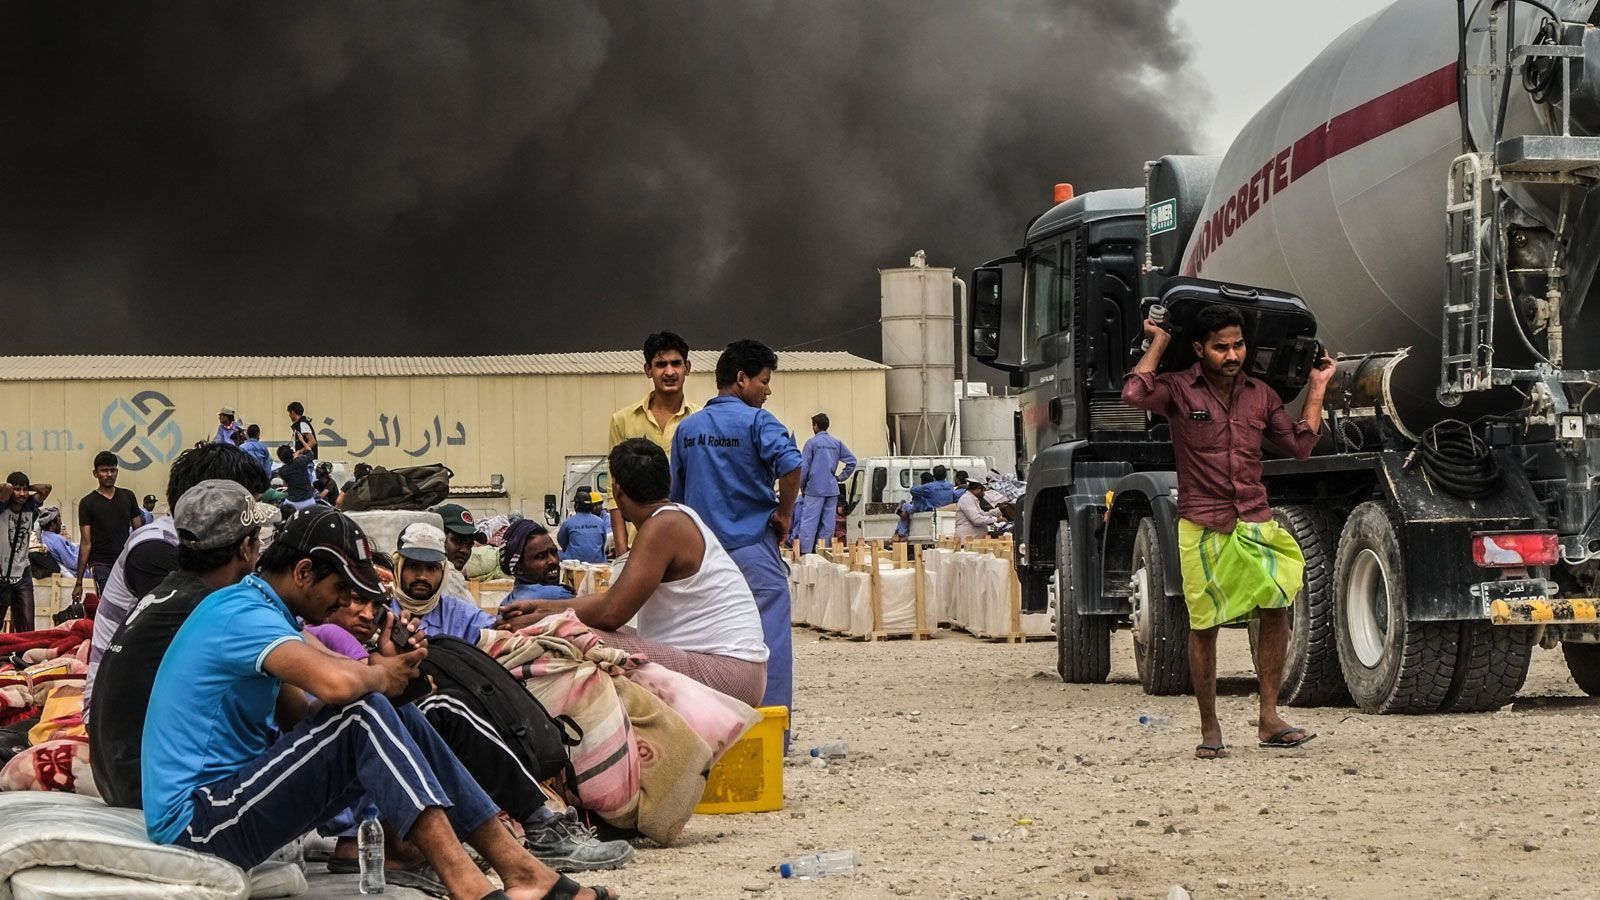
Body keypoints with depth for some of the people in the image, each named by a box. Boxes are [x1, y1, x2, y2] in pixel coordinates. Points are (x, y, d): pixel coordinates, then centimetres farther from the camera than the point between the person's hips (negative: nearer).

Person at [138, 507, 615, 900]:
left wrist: (384, 669, -1)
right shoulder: (243, 613, -18)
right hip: (196, 818, -10)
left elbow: (303, 714, 13)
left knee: (398, 721, 4)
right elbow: (338, 683, -35)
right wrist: (380, 675, -12)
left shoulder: (254, 609, 15)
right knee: (364, 714, -23)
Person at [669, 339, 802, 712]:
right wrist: (784, 513, -9)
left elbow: (676, 496, 16)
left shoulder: (687, 428, 12)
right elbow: (790, 465, -24)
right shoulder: (756, 421, -8)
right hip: (753, 549, -6)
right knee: (770, 648, -4)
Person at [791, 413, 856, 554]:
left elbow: (804, 467, -6)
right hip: (832, 489, 5)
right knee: (828, 522, 7)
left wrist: (802, 486, 5)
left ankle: (804, 551, -11)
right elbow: (852, 461, 8)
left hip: (815, 489, -5)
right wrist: (841, 477, 14)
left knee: (809, 521, -6)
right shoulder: (837, 443, 9)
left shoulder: (812, 443, -5)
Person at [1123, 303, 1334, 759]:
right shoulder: (1179, 389, -1)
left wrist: (1317, 388, 15)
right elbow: (1135, 393, -20)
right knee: (1202, 625, 1)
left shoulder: (1261, 396, 12)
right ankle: (1209, 730, 11)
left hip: (1255, 522, 3)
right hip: (1202, 528, -3)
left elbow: (1300, 445, 15)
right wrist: (1158, 343, -6)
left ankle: (1269, 718, -2)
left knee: (1276, 610, -9)